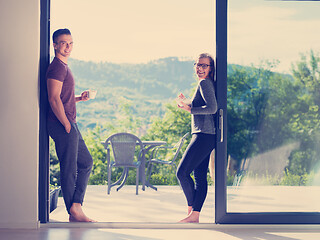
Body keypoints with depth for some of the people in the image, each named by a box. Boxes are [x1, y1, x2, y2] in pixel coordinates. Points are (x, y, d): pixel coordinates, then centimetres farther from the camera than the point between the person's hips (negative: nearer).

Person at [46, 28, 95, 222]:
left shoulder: (64, 67, 21)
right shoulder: (57, 67, -12)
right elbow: (54, 99, -21)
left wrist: (79, 98, 12)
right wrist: (67, 125, -20)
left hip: (70, 125, 11)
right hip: (63, 125, -11)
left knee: (86, 162, 14)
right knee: (69, 169, -4)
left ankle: (76, 205, 11)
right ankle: (74, 213, 5)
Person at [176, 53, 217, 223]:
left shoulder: (204, 83, -10)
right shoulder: (205, 84, 20)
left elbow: (212, 108, -21)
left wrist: (188, 108, -14)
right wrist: (186, 102, 22)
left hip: (204, 135, -10)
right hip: (204, 136, 10)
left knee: (182, 172, -8)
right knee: (200, 176, 7)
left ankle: (191, 208, 5)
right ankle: (195, 215, 8)